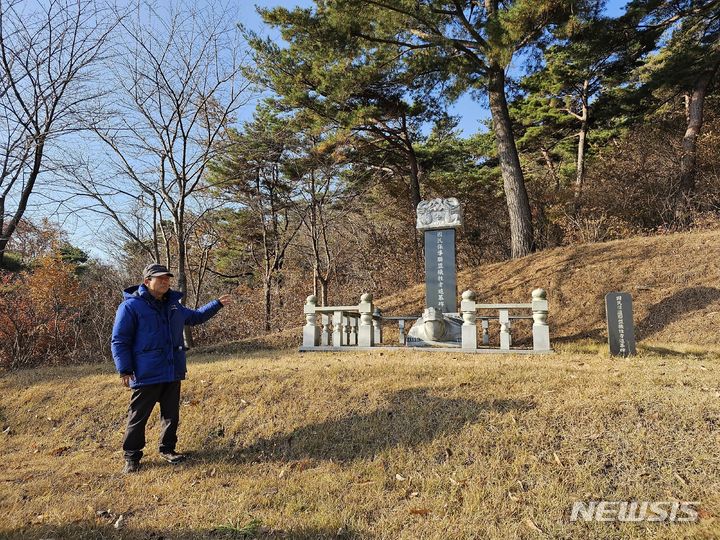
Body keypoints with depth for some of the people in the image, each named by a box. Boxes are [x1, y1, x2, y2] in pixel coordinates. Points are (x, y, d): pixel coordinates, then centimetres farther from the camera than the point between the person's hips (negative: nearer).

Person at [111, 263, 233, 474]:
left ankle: (167, 449, 28)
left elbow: (195, 316, 29)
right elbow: (119, 341, -9)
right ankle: (131, 456, 17)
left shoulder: (173, 305, 12)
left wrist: (217, 304, 22)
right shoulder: (131, 306, -9)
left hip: (173, 372, 6)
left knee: (171, 414, 13)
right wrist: (125, 370, -14)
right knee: (138, 416, 3)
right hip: (146, 375, -6)